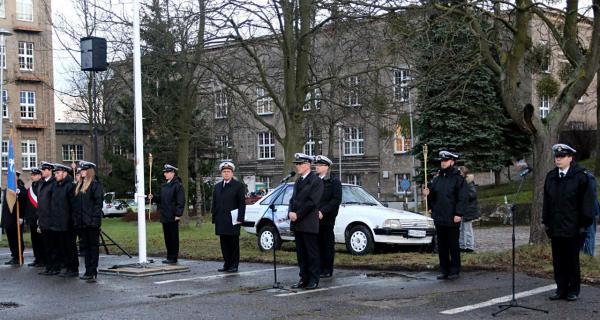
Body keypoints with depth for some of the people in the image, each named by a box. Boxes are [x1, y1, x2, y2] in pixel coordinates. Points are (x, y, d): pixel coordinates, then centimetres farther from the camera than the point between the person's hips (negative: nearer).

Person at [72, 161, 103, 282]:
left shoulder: (96, 185, -7)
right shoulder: (79, 185, 17)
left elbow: (98, 203, -12)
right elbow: (75, 203, 18)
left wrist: (95, 218, -18)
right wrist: (76, 219, 11)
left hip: (91, 222, -8)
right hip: (81, 222, 8)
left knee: (93, 246, -3)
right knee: (85, 246, 10)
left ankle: (92, 272, -2)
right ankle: (88, 271, 16)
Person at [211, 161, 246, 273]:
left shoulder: (238, 185, 0)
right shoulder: (217, 186, 16)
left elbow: (242, 203, -5)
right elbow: (214, 204, 16)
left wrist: (240, 218, -13)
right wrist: (214, 218, 8)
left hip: (233, 221, -5)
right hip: (221, 221, 5)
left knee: (234, 244, 0)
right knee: (224, 244, 7)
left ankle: (234, 265, 5)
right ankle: (227, 264, 14)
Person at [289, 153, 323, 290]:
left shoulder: (316, 181, -8)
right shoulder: (298, 181, 17)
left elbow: (312, 202, -16)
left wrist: (297, 214, -15)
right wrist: (291, 213, -1)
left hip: (309, 224, -8)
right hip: (297, 223, 8)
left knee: (312, 253, -1)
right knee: (301, 253, 10)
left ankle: (313, 280, 5)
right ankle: (304, 278, 17)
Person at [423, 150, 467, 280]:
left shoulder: (458, 179, -5)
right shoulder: (437, 179, 14)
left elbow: (462, 198, -10)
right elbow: (432, 196, 19)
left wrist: (458, 214, -18)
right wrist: (427, 193, -3)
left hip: (452, 219, -6)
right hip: (439, 218, 6)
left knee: (453, 245, 2)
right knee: (442, 246, 10)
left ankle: (454, 271, 9)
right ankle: (444, 271, 17)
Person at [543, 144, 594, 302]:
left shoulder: (580, 176, -7)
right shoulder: (550, 176, 9)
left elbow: (587, 202, -7)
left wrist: (584, 224, -10)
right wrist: (546, 221, 10)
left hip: (573, 229, -5)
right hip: (555, 228, 5)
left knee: (572, 260, 5)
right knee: (558, 261, 8)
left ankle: (573, 290, 16)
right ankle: (561, 289, 17)